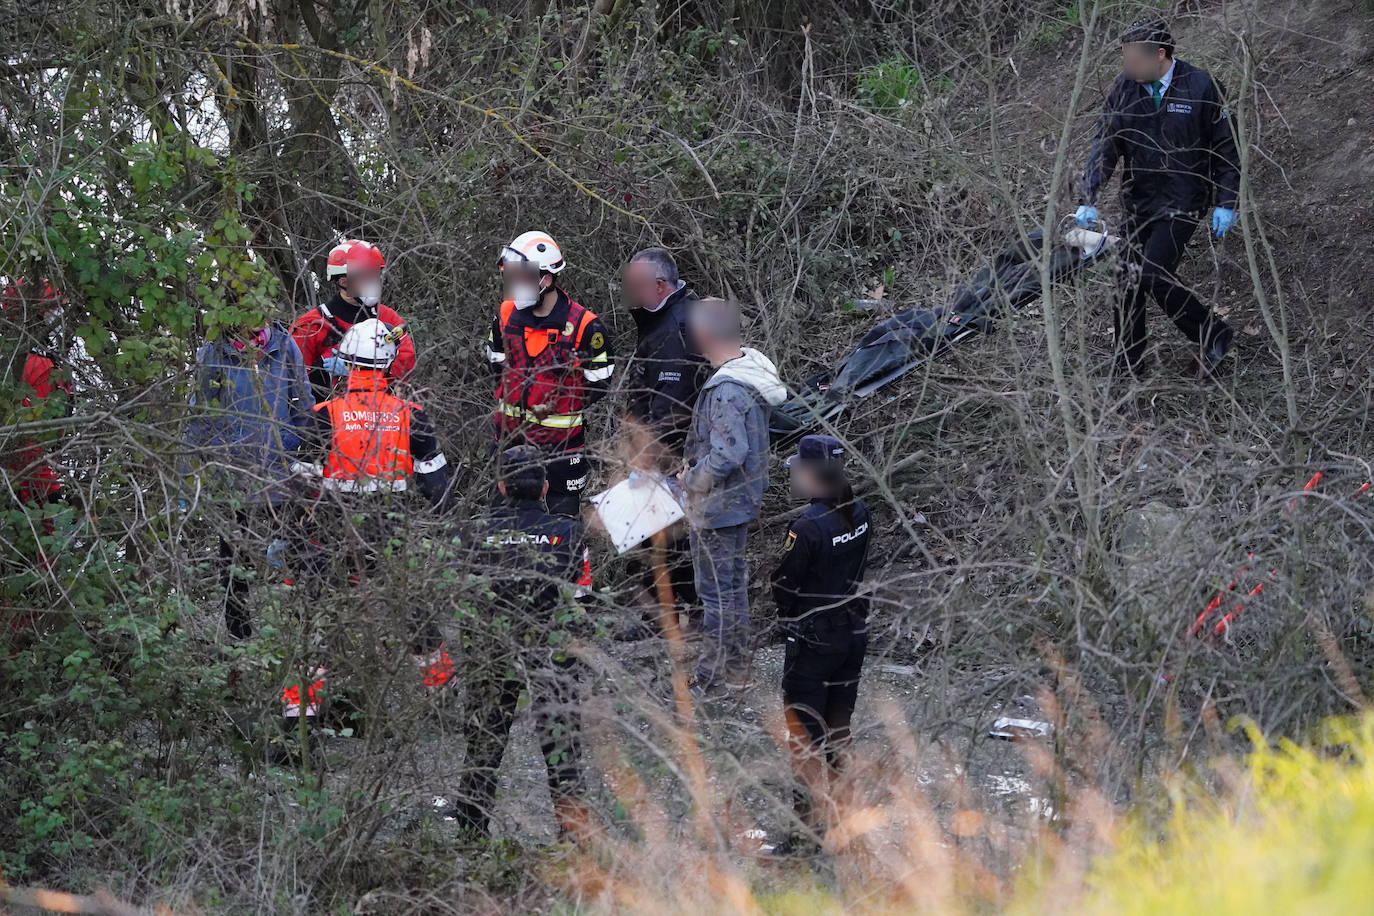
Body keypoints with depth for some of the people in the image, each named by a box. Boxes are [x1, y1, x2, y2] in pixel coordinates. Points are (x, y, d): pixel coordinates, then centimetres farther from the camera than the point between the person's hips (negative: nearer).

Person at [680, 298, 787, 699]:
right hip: (744, 500, 10)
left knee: (715, 590, 1)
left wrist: (692, 479, -15)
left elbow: (727, 455, -32)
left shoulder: (726, 390, -29)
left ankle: (710, 681, 11)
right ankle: (737, 666, 35)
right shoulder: (752, 364, 2)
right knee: (735, 580, 22)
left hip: (717, 507, -10)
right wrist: (693, 459, 9)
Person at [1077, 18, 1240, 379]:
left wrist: (1226, 203, -5)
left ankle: (1212, 336, 3)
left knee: (1153, 275, -17)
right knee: (1131, 279, 6)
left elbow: (1225, 146, -4)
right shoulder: (1125, 88, -2)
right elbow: (1105, 145, -2)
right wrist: (1089, 200, -12)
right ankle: (1127, 364, 20)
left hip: (1183, 201, -5)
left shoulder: (1200, 87, -12)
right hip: (1140, 200, 5)